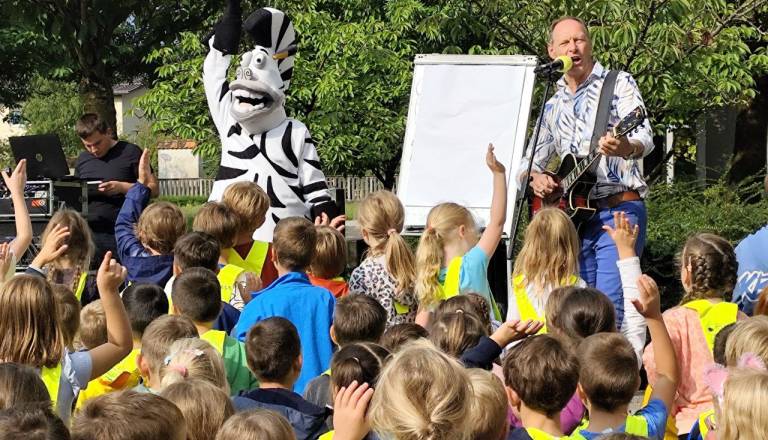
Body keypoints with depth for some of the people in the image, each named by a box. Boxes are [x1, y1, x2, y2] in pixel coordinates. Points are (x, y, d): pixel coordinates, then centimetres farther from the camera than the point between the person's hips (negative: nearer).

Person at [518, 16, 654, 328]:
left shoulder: (618, 83, 1)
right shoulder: (553, 106, 19)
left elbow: (644, 138, -14)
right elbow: (531, 159, 22)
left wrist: (625, 147, -38)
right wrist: (535, 177, -2)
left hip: (618, 211, -6)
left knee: (610, 310, -17)